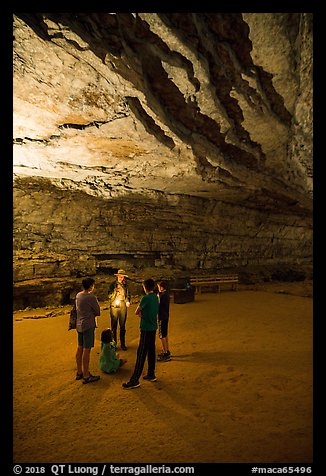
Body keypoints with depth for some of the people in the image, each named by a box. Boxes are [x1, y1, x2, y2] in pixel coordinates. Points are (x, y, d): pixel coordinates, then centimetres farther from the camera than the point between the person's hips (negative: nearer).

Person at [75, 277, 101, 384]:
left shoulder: (78, 295, 5)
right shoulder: (91, 297, -20)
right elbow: (98, 312, -11)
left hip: (79, 325, 9)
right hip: (88, 326, -9)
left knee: (80, 349, 16)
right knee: (86, 350, -1)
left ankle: (79, 373, 29)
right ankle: (86, 376, 8)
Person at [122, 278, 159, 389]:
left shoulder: (145, 298, -18)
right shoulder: (156, 297, 7)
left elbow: (136, 312, -9)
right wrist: (142, 313, 1)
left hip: (146, 329, -8)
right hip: (153, 328, 8)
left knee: (141, 354, -4)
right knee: (151, 351, 16)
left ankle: (135, 380, 2)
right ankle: (151, 375, 26)